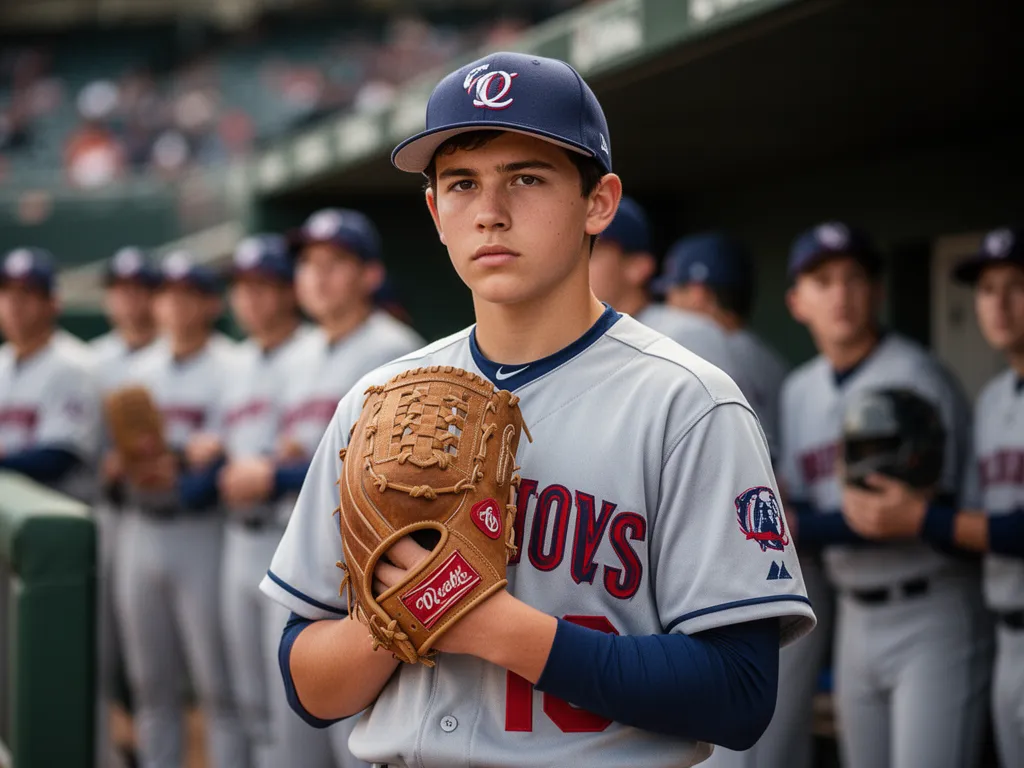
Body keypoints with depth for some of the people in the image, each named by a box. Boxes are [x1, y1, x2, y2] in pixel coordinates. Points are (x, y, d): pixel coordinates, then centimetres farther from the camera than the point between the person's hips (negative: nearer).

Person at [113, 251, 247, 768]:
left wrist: (179, 478, -28)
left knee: (217, 681, -5)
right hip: (140, 530, 7)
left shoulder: (229, 370, -5)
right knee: (150, 682, 13)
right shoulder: (140, 371, 16)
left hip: (201, 532, -6)